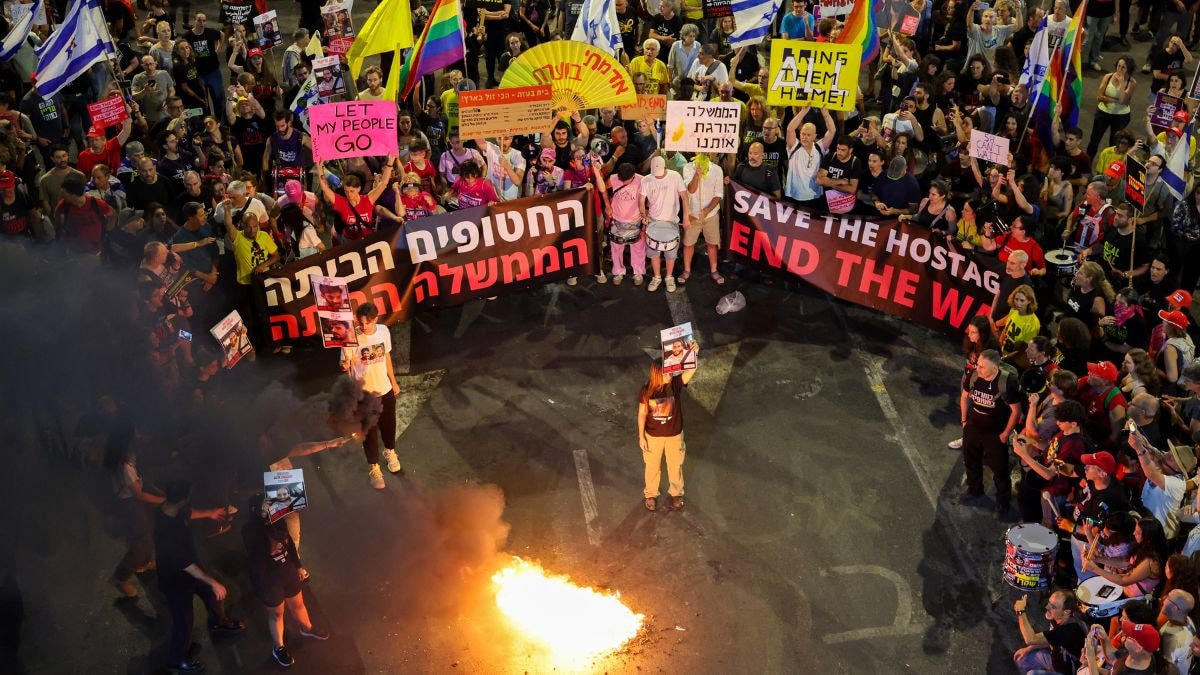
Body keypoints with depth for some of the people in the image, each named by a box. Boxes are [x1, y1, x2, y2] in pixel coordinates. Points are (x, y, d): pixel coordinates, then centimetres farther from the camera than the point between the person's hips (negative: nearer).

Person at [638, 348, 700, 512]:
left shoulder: (675, 384, -20)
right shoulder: (647, 390, -19)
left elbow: (691, 371, -38)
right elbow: (642, 414, -8)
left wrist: (694, 355, -57)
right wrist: (641, 436, -6)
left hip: (674, 435, 1)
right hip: (653, 436, -1)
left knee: (675, 466, 20)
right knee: (653, 466, 19)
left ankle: (675, 493, 46)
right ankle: (651, 495, 44)